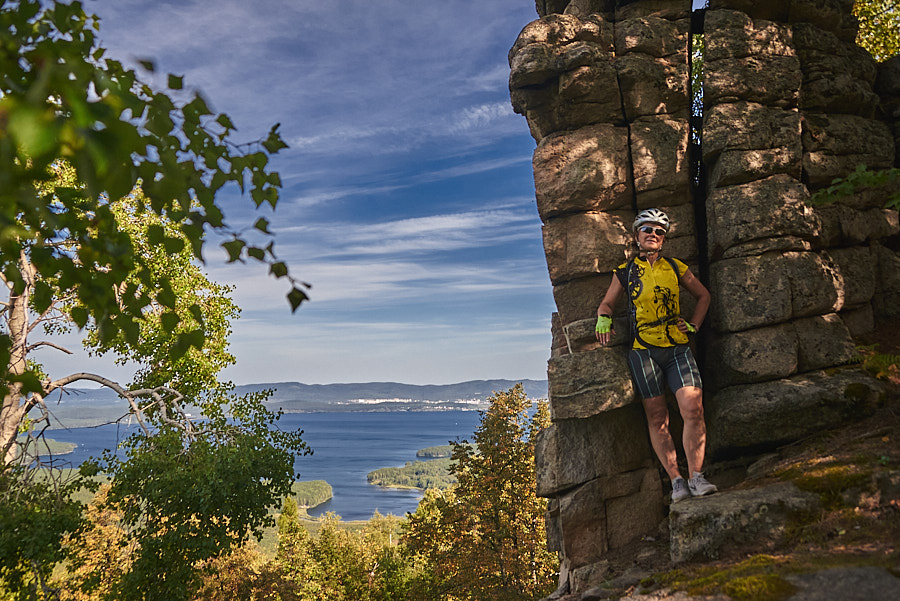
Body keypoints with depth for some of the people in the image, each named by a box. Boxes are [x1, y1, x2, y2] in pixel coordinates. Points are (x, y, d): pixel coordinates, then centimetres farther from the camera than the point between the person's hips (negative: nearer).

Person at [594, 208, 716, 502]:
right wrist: (603, 319, -5)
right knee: (657, 418, 0)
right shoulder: (625, 272, 8)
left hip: (677, 348, 1)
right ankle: (676, 481, 7)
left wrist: (693, 325, 11)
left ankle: (697, 477, -4)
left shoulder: (676, 267, 11)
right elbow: (606, 303, 16)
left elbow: (703, 295, 23)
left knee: (693, 409, -13)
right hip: (643, 351, -1)